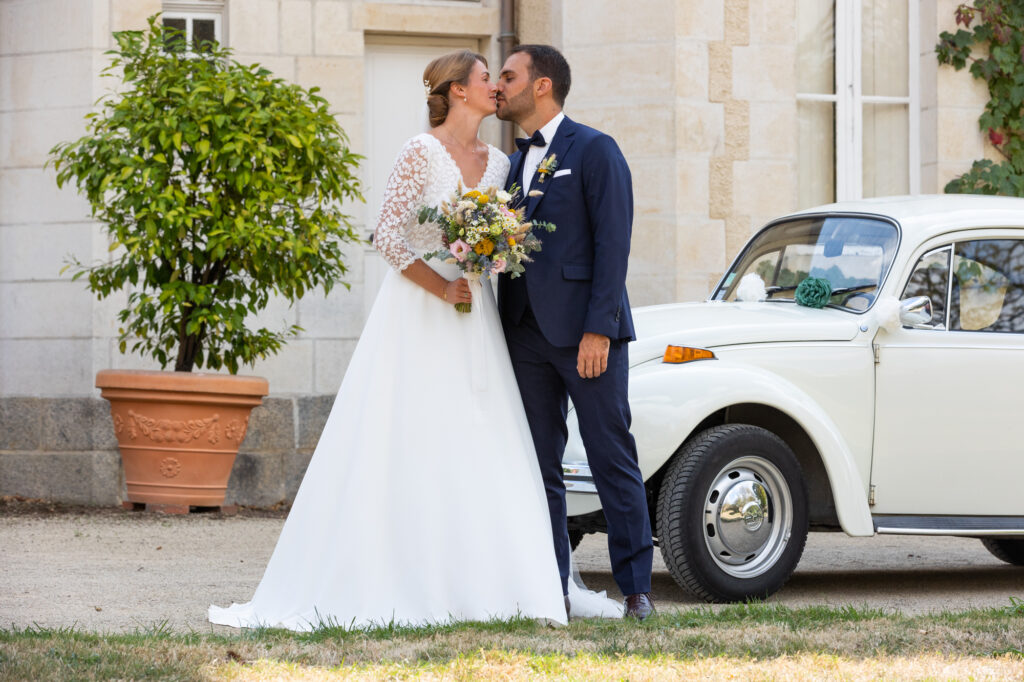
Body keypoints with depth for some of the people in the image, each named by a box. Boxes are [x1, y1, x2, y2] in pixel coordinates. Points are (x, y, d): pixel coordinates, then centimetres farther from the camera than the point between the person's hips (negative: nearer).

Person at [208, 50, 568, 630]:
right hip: (418, 317, -6)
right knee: (408, 447, -7)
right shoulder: (422, 152, -7)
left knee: (480, 452, 1)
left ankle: (471, 584, 4)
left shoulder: (499, 163, 12)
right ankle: (397, 582, -5)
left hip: (475, 321, 6)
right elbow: (388, 237, -11)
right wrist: (441, 288, -15)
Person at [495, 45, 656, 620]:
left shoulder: (594, 151, -3)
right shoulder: (515, 164, 18)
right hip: (527, 334, 7)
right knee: (540, 466, 6)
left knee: (613, 460, -4)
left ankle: (636, 587, 0)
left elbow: (612, 242, -10)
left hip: (584, 331, -7)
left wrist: (599, 329, -16)